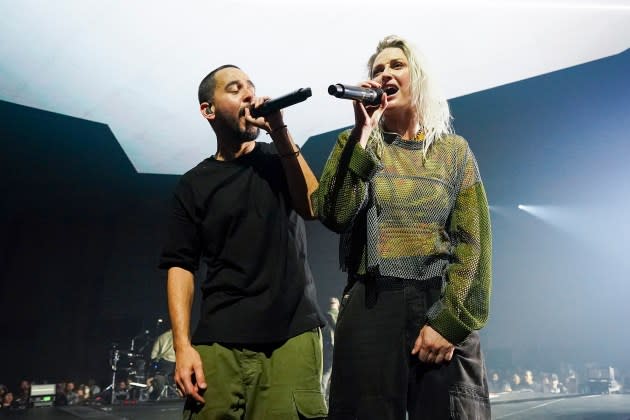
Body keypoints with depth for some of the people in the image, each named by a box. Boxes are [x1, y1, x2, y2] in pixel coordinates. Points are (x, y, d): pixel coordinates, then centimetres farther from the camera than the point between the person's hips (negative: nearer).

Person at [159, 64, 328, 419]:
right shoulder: (194, 184, 10)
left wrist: (280, 133, -9)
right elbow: (181, 265, 4)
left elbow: (315, 207, -5)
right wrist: (183, 345, -7)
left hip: (293, 332, 0)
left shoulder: (282, 159, 13)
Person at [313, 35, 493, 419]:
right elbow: (335, 214, -9)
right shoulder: (359, 145, 9)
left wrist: (452, 320, -11)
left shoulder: (453, 150, 8)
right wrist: (363, 132, -9)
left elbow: (472, 240, 0)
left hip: (442, 308, 0)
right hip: (370, 308, 0)